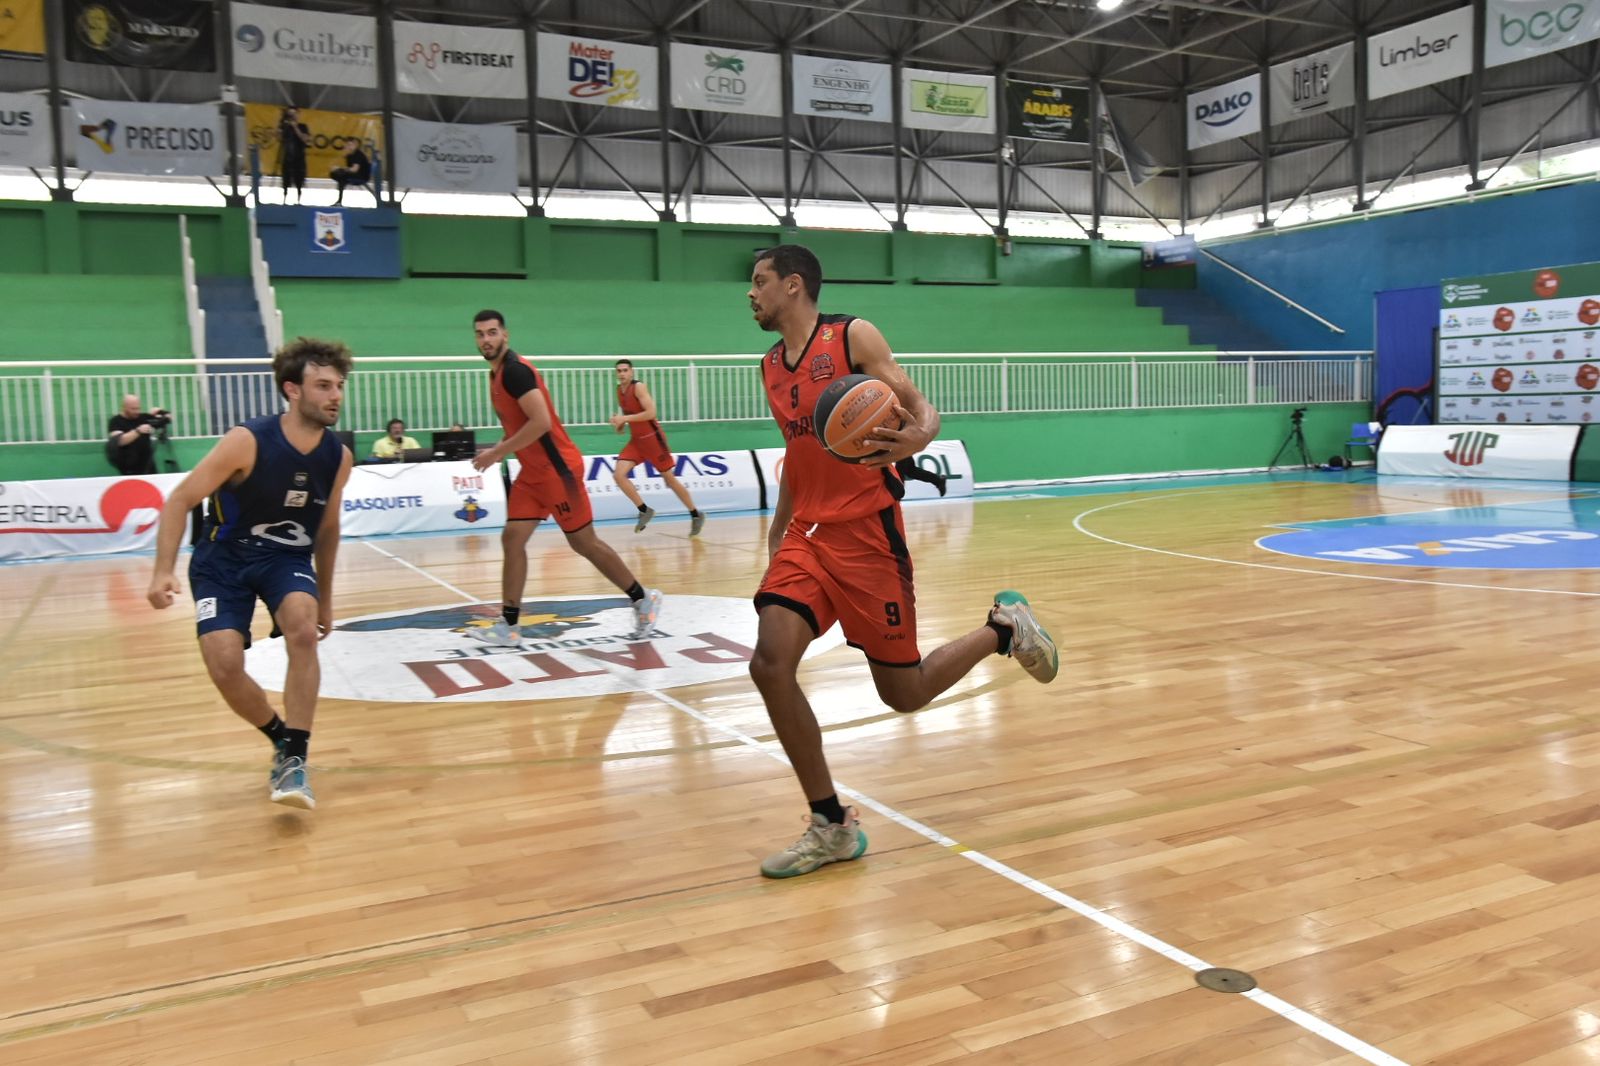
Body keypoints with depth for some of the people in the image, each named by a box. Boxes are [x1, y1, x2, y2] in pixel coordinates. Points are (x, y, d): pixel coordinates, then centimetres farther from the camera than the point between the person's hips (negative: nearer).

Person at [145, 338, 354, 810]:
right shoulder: (247, 442, -22)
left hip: (287, 557, 2)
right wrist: (164, 571, -25)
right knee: (224, 665, -17)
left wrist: (325, 599, 14)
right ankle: (282, 739, 12)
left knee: (304, 629, -29)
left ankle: (294, 758, -18)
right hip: (223, 559, -2)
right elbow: (180, 500, -15)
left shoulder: (338, 456, -8)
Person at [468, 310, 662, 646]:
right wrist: (499, 450, 8)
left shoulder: (515, 370, -17)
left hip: (557, 468, -9)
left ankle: (643, 599, 15)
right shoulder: (497, 373, 13)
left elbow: (541, 422, -26)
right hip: (533, 473, 9)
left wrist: (497, 453, -20)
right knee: (512, 539, 2)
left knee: (584, 543, 0)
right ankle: (509, 627, 5)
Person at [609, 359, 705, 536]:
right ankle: (645, 510, -2)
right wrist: (620, 423, 2)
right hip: (636, 440, 7)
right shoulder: (619, 390, 7)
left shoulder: (638, 387, -15)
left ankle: (696, 515, 17)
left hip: (653, 438, -7)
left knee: (669, 478, 2)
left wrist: (625, 418, -25)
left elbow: (651, 413, -24)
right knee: (619, 475, -12)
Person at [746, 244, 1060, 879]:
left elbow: (923, 411, -8)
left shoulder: (853, 337, -5)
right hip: (807, 535, 6)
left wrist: (914, 438, -32)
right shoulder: (770, 368, 14)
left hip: (868, 535, -6)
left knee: (904, 692, 1)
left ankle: (1003, 628, 28)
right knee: (770, 666, -14)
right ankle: (832, 826, 0)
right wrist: (775, 541, 25)